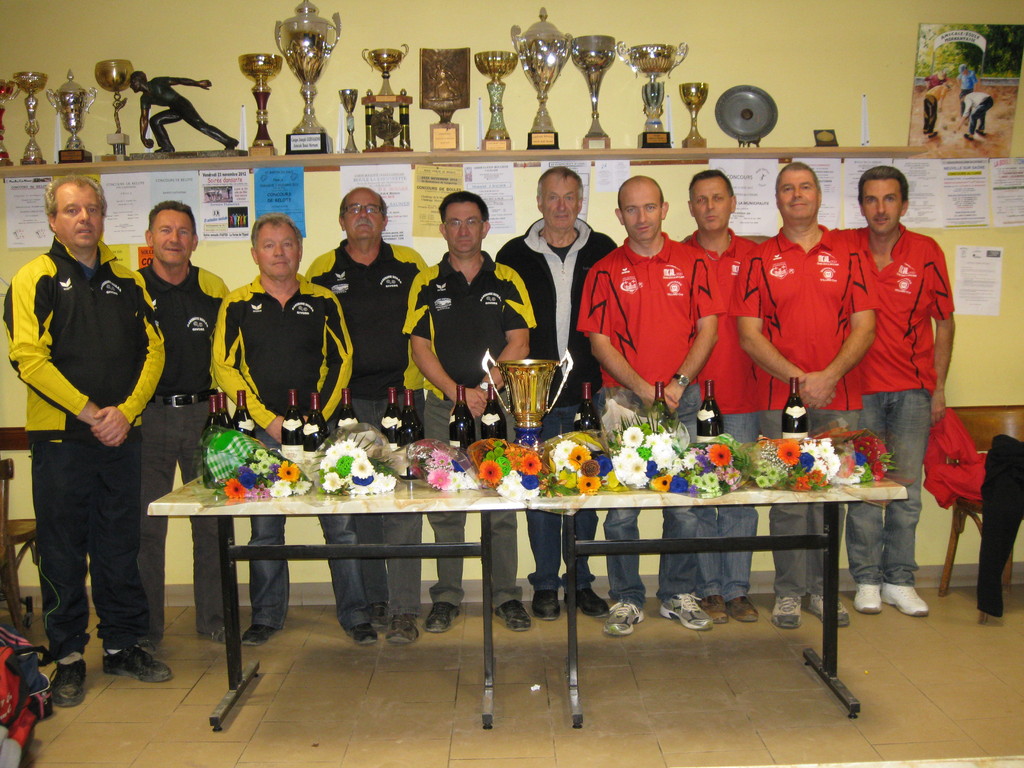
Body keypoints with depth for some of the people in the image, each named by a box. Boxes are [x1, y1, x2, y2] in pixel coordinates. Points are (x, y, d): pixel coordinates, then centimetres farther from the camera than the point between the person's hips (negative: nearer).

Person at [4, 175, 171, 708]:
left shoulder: (126, 280, 12)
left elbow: (152, 349, 6)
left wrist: (126, 410, -8)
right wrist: (87, 412, -15)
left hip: (121, 434, 4)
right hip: (60, 437, -3)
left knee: (119, 545, 11)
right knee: (63, 550, 4)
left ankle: (123, 645, 23)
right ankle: (68, 657, 17)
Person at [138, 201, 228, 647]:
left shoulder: (214, 289, 9)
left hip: (204, 413, 2)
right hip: (149, 415, -2)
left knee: (212, 521, 6)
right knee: (146, 525, 1)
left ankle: (214, 618, 18)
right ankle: (146, 626, 14)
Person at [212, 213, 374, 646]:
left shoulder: (323, 302, 9)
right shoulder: (237, 305, 7)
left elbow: (341, 360, 7)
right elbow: (224, 367, 2)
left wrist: (320, 415, -5)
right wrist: (268, 419, -7)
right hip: (263, 431, 0)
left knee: (340, 522, -1)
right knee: (264, 526, 7)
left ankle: (354, 614, 11)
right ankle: (267, 616, 22)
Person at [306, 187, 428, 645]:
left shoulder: (410, 265, 8)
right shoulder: (322, 271, 9)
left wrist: (419, 377, 4)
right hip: (348, 401, 1)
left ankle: (403, 608, 0)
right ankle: (371, 599, 18)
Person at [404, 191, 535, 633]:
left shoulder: (506, 281, 8)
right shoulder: (427, 284, 9)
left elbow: (519, 343, 1)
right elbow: (420, 347, 3)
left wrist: (485, 389, -11)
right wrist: (455, 391, -10)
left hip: (498, 404, 0)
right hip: (443, 406, 1)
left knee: (502, 503, 2)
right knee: (443, 505, 4)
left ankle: (506, 595, 14)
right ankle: (446, 597, 16)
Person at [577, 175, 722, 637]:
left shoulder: (691, 262, 8)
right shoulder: (604, 271, 4)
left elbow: (707, 329, 4)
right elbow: (599, 341, -1)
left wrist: (679, 382, -9)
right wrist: (643, 389, -11)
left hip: (681, 400, 1)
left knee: (684, 504, 6)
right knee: (621, 507, 2)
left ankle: (678, 595, 22)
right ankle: (626, 599, 16)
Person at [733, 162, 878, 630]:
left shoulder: (848, 254, 9)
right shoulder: (759, 260, 5)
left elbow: (864, 327, 3)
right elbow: (749, 334, -2)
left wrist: (829, 376, -11)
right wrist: (799, 378, -11)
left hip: (839, 398, 1)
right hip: (780, 399, -1)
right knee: (787, 498, 2)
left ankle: (823, 590, 19)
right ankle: (789, 592, 14)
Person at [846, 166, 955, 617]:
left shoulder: (927, 253, 2)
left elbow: (944, 323, 8)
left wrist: (938, 388, 4)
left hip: (912, 389, 1)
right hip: (860, 387, -1)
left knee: (907, 486, 6)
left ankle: (899, 580, 18)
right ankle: (867, 579, 15)